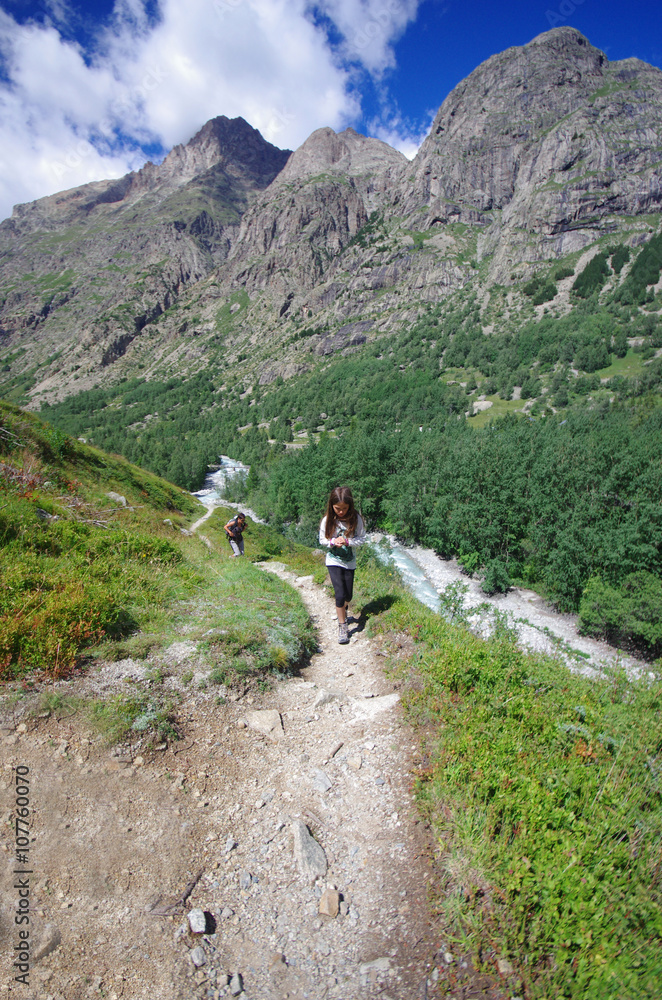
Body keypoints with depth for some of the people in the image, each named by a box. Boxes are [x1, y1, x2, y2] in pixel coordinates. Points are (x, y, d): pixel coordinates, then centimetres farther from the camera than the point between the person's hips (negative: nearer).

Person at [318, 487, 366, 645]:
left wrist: (347, 541, -23)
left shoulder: (356, 519, -12)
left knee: (348, 596, 13)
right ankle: (342, 626, 5)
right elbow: (322, 540, 0)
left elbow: (362, 538, -7)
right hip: (333, 561, -2)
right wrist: (333, 542, -20)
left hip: (349, 562, 2)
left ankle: (343, 610, 48)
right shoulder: (327, 520, -11)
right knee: (340, 594, -12)